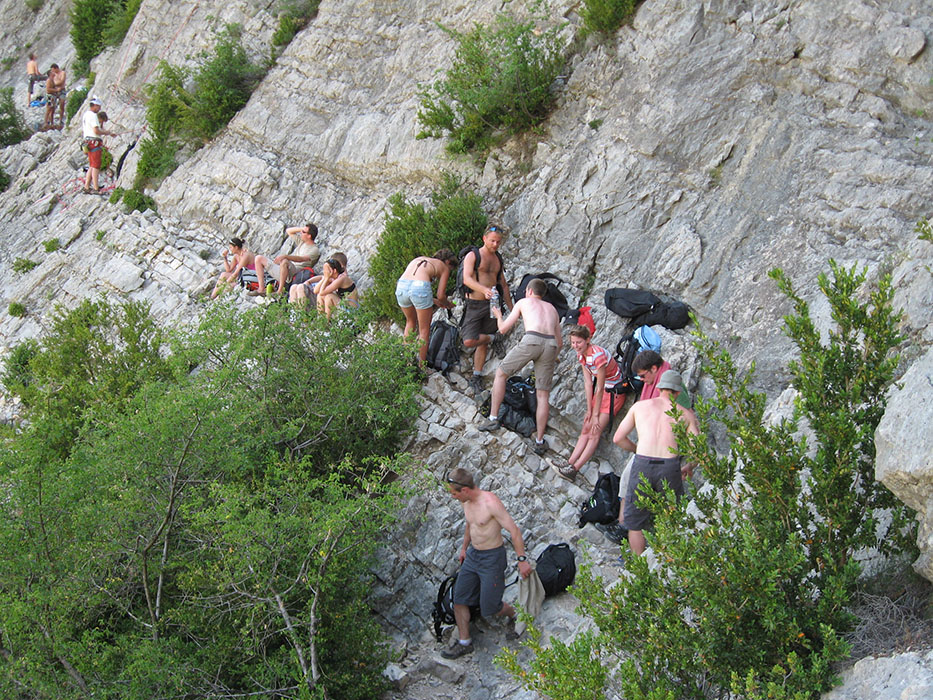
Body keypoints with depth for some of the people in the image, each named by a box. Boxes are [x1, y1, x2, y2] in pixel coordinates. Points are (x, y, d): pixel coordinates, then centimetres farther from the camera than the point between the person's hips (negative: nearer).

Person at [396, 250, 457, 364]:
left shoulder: (420, 259, 34)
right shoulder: (444, 267, 19)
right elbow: (441, 296, 11)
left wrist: (434, 301, 41)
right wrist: (448, 305, 32)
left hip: (401, 286, 5)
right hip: (420, 287, -5)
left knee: (411, 321, 30)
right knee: (424, 330, 11)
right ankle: (421, 365, 13)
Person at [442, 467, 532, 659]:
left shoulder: (490, 502, -26)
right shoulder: (467, 502, 0)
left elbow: (513, 530, -23)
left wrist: (522, 560, -22)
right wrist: (464, 548, 32)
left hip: (491, 558, -8)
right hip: (472, 555, 8)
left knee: (490, 607, -1)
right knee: (459, 599, 8)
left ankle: (513, 615, 32)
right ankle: (464, 643, 22)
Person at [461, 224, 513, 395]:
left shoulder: (498, 259, 15)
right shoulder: (472, 256, -5)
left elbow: (503, 284, 24)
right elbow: (467, 279, -20)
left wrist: (511, 307, 22)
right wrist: (485, 290, -37)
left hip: (492, 305, 5)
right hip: (474, 304, -5)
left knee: (483, 344, 8)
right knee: (469, 341, -19)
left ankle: (477, 377, 17)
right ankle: (491, 338, 10)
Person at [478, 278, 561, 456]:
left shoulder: (524, 302, 22)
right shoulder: (552, 309, 32)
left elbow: (503, 329, 22)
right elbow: (559, 343, 28)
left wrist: (499, 317, 43)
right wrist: (552, 359, 46)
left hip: (531, 341, -3)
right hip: (551, 344, 3)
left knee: (501, 374, 19)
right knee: (543, 394, 9)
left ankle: (493, 418, 17)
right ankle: (539, 441, 7)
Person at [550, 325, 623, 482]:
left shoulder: (598, 355, -29)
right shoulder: (581, 355, -2)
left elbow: (600, 388, -23)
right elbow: (588, 382, 1)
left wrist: (596, 414, -17)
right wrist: (589, 410, -1)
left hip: (614, 391, -9)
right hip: (601, 390, 9)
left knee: (595, 432, -12)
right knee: (585, 430, 3)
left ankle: (574, 469, -15)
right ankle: (569, 464, -1)